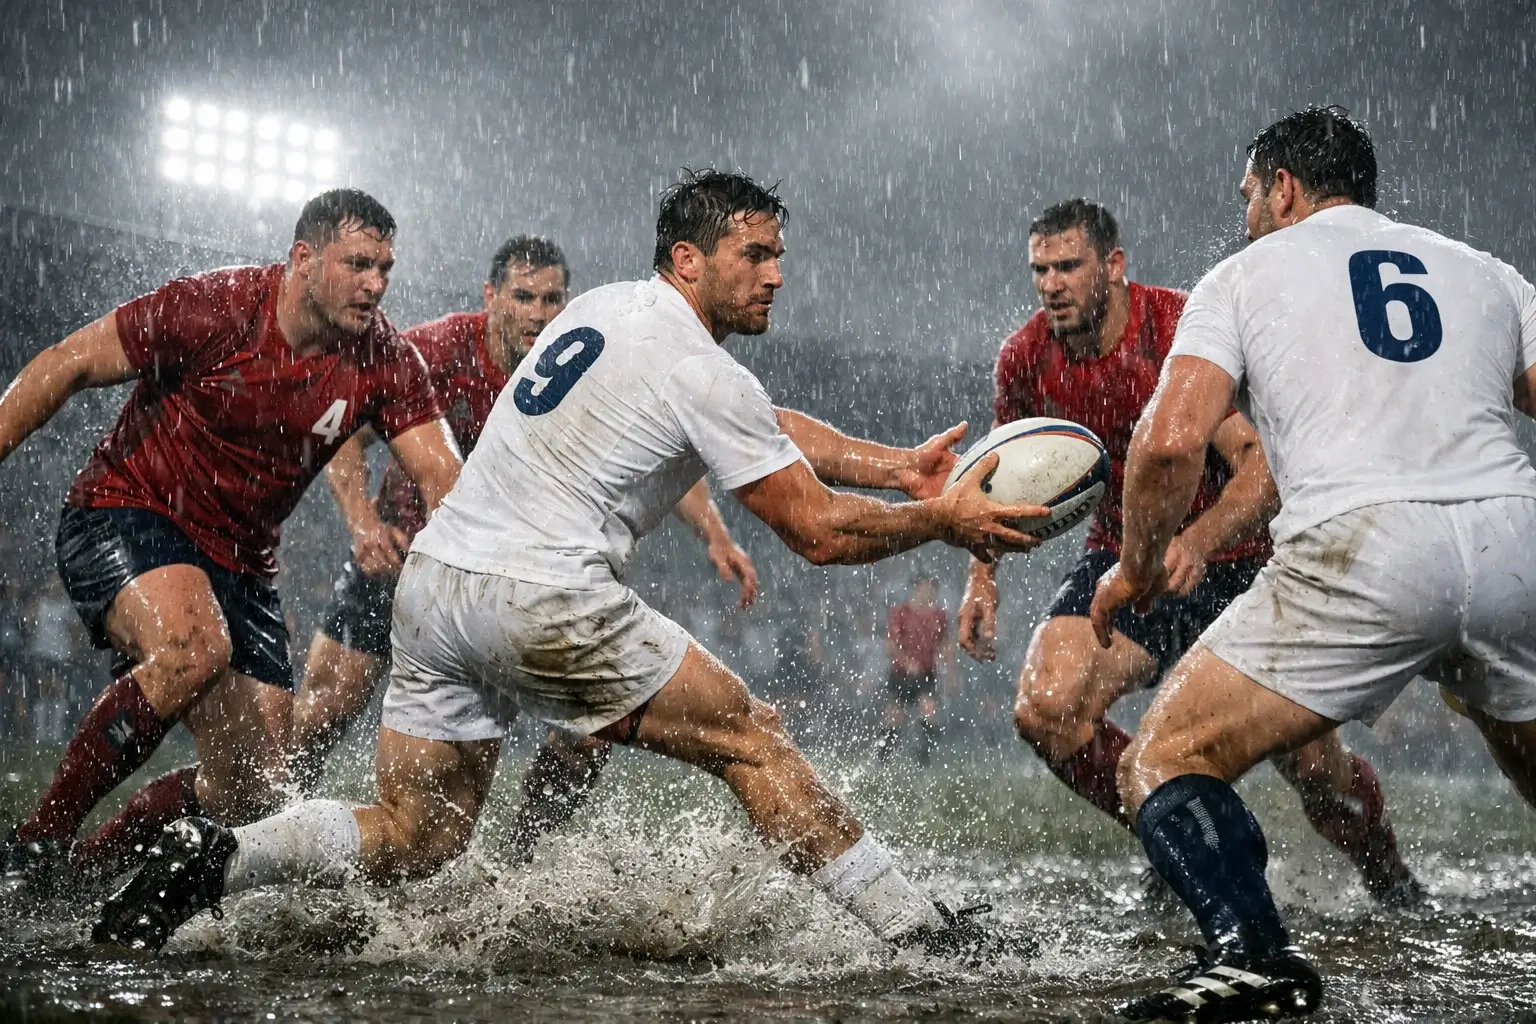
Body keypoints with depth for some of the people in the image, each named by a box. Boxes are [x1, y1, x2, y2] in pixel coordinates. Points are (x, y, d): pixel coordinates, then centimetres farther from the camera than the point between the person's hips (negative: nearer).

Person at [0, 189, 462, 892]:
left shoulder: (385, 362, -7)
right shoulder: (214, 309, -19)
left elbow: (443, 478, -13)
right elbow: (68, 366, -11)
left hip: (238, 562, 6)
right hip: (123, 514, -5)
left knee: (252, 790, 1)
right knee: (195, 650, -37)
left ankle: (92, 860, 24)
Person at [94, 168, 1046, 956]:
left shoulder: (602, 305, 19)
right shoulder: (706, 376, -7)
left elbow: (773, 429, 24)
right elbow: (820, 531, -4)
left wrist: (901, 467, 20)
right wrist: (942, 520, 8)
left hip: (432, 578, 8)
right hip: (544, 599, -8)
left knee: (412, 842, 13)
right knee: (753, 741, 3)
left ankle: (217, 855, -5)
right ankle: (922, 930, 6)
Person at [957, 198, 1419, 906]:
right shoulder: (1025, 359, -7)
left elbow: (1263, 465, -29)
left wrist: (1196, 543, -46)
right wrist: (982, 577, 3)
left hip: (1231, 561, -3)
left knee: (1311, 763, -6)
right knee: (1043, 711, -24)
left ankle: (1390, 880, 31)